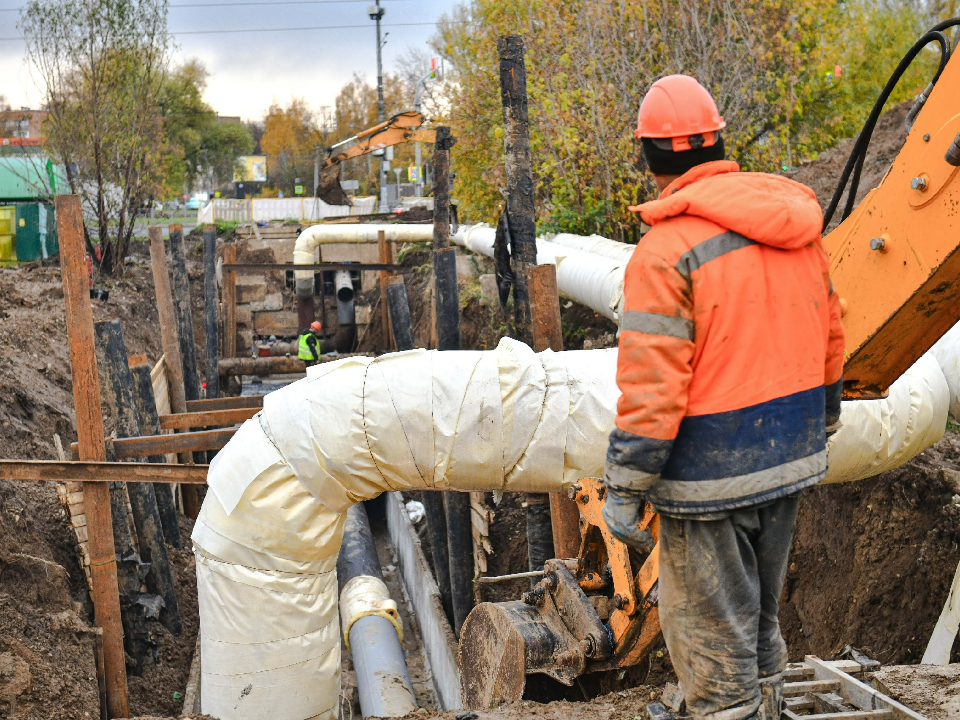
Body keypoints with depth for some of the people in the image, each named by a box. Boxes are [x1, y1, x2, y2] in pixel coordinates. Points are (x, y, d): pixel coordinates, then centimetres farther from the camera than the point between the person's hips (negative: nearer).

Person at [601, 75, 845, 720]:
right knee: (760, 622, 24)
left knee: (714, 640, 6)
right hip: (789, 461, 8)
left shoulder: (667, 248, -19)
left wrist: (625, 490, -13)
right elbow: (830, 341, 12)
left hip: (712, 476, -8)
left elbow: (652, 388, -21)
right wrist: (817, 435, 24)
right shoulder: (797, 222, 4)